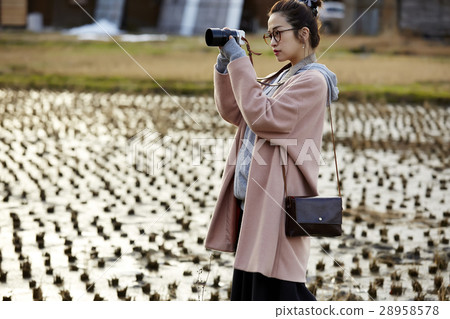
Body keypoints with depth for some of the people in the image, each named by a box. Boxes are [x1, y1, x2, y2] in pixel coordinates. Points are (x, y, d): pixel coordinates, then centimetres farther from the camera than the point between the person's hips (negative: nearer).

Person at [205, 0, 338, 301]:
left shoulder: (312, 81, -10)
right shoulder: (280, 79, 19)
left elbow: (263, 118, -20)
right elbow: (233, 113, 16)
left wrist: (239, 62, -16)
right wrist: (225, 64, 5)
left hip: (277, 205, -10)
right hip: (252, 201, 10)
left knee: (275, 292, -8)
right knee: (247, 291, 12)